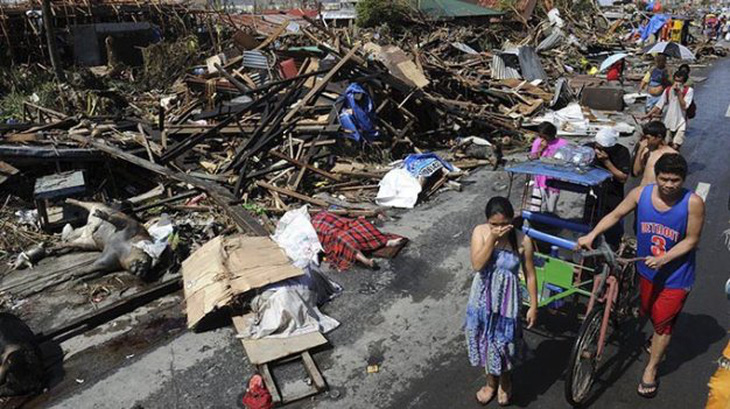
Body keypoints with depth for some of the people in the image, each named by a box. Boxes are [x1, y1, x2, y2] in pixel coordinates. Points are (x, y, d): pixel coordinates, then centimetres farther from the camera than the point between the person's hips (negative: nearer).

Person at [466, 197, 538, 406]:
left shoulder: (522, 240, -18)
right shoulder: (480, 232, -15)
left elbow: (530, 274, -7)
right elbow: (477, 265, -23)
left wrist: (533, 306, -3)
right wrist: (492, 238, -29)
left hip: (507, 300, -2)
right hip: (483, 299, 2)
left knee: (504, 342, 16)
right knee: (486, 341, 19)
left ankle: (505, 381, 46)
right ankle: (491, 381, 45)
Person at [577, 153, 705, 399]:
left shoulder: (693, 203, -23)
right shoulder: (641, 193, -16)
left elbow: (691, 240, -15)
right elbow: (616, 215, -6)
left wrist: (664, 258, -27)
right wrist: (591, 235, -18)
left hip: (675, 274, -3)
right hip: (647, 269, 3)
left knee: (663, 322, 7)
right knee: (649, 313, 23)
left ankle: (651, 370, 26)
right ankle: (658, 340, 56)